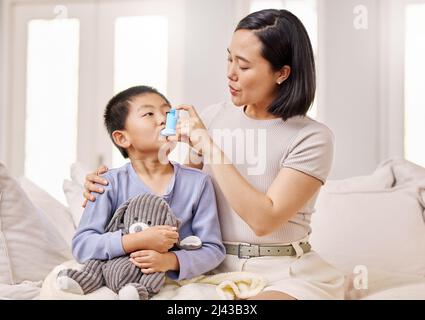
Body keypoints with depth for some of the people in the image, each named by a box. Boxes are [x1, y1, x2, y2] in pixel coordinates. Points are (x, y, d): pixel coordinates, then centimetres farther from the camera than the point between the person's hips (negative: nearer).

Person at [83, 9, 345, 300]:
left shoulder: (313, 137, -10)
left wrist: (210, 146, -18)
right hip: (217, 266, 5)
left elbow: (264, 219, -19)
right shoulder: (212, 118, 5)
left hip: (285, 274, -4)